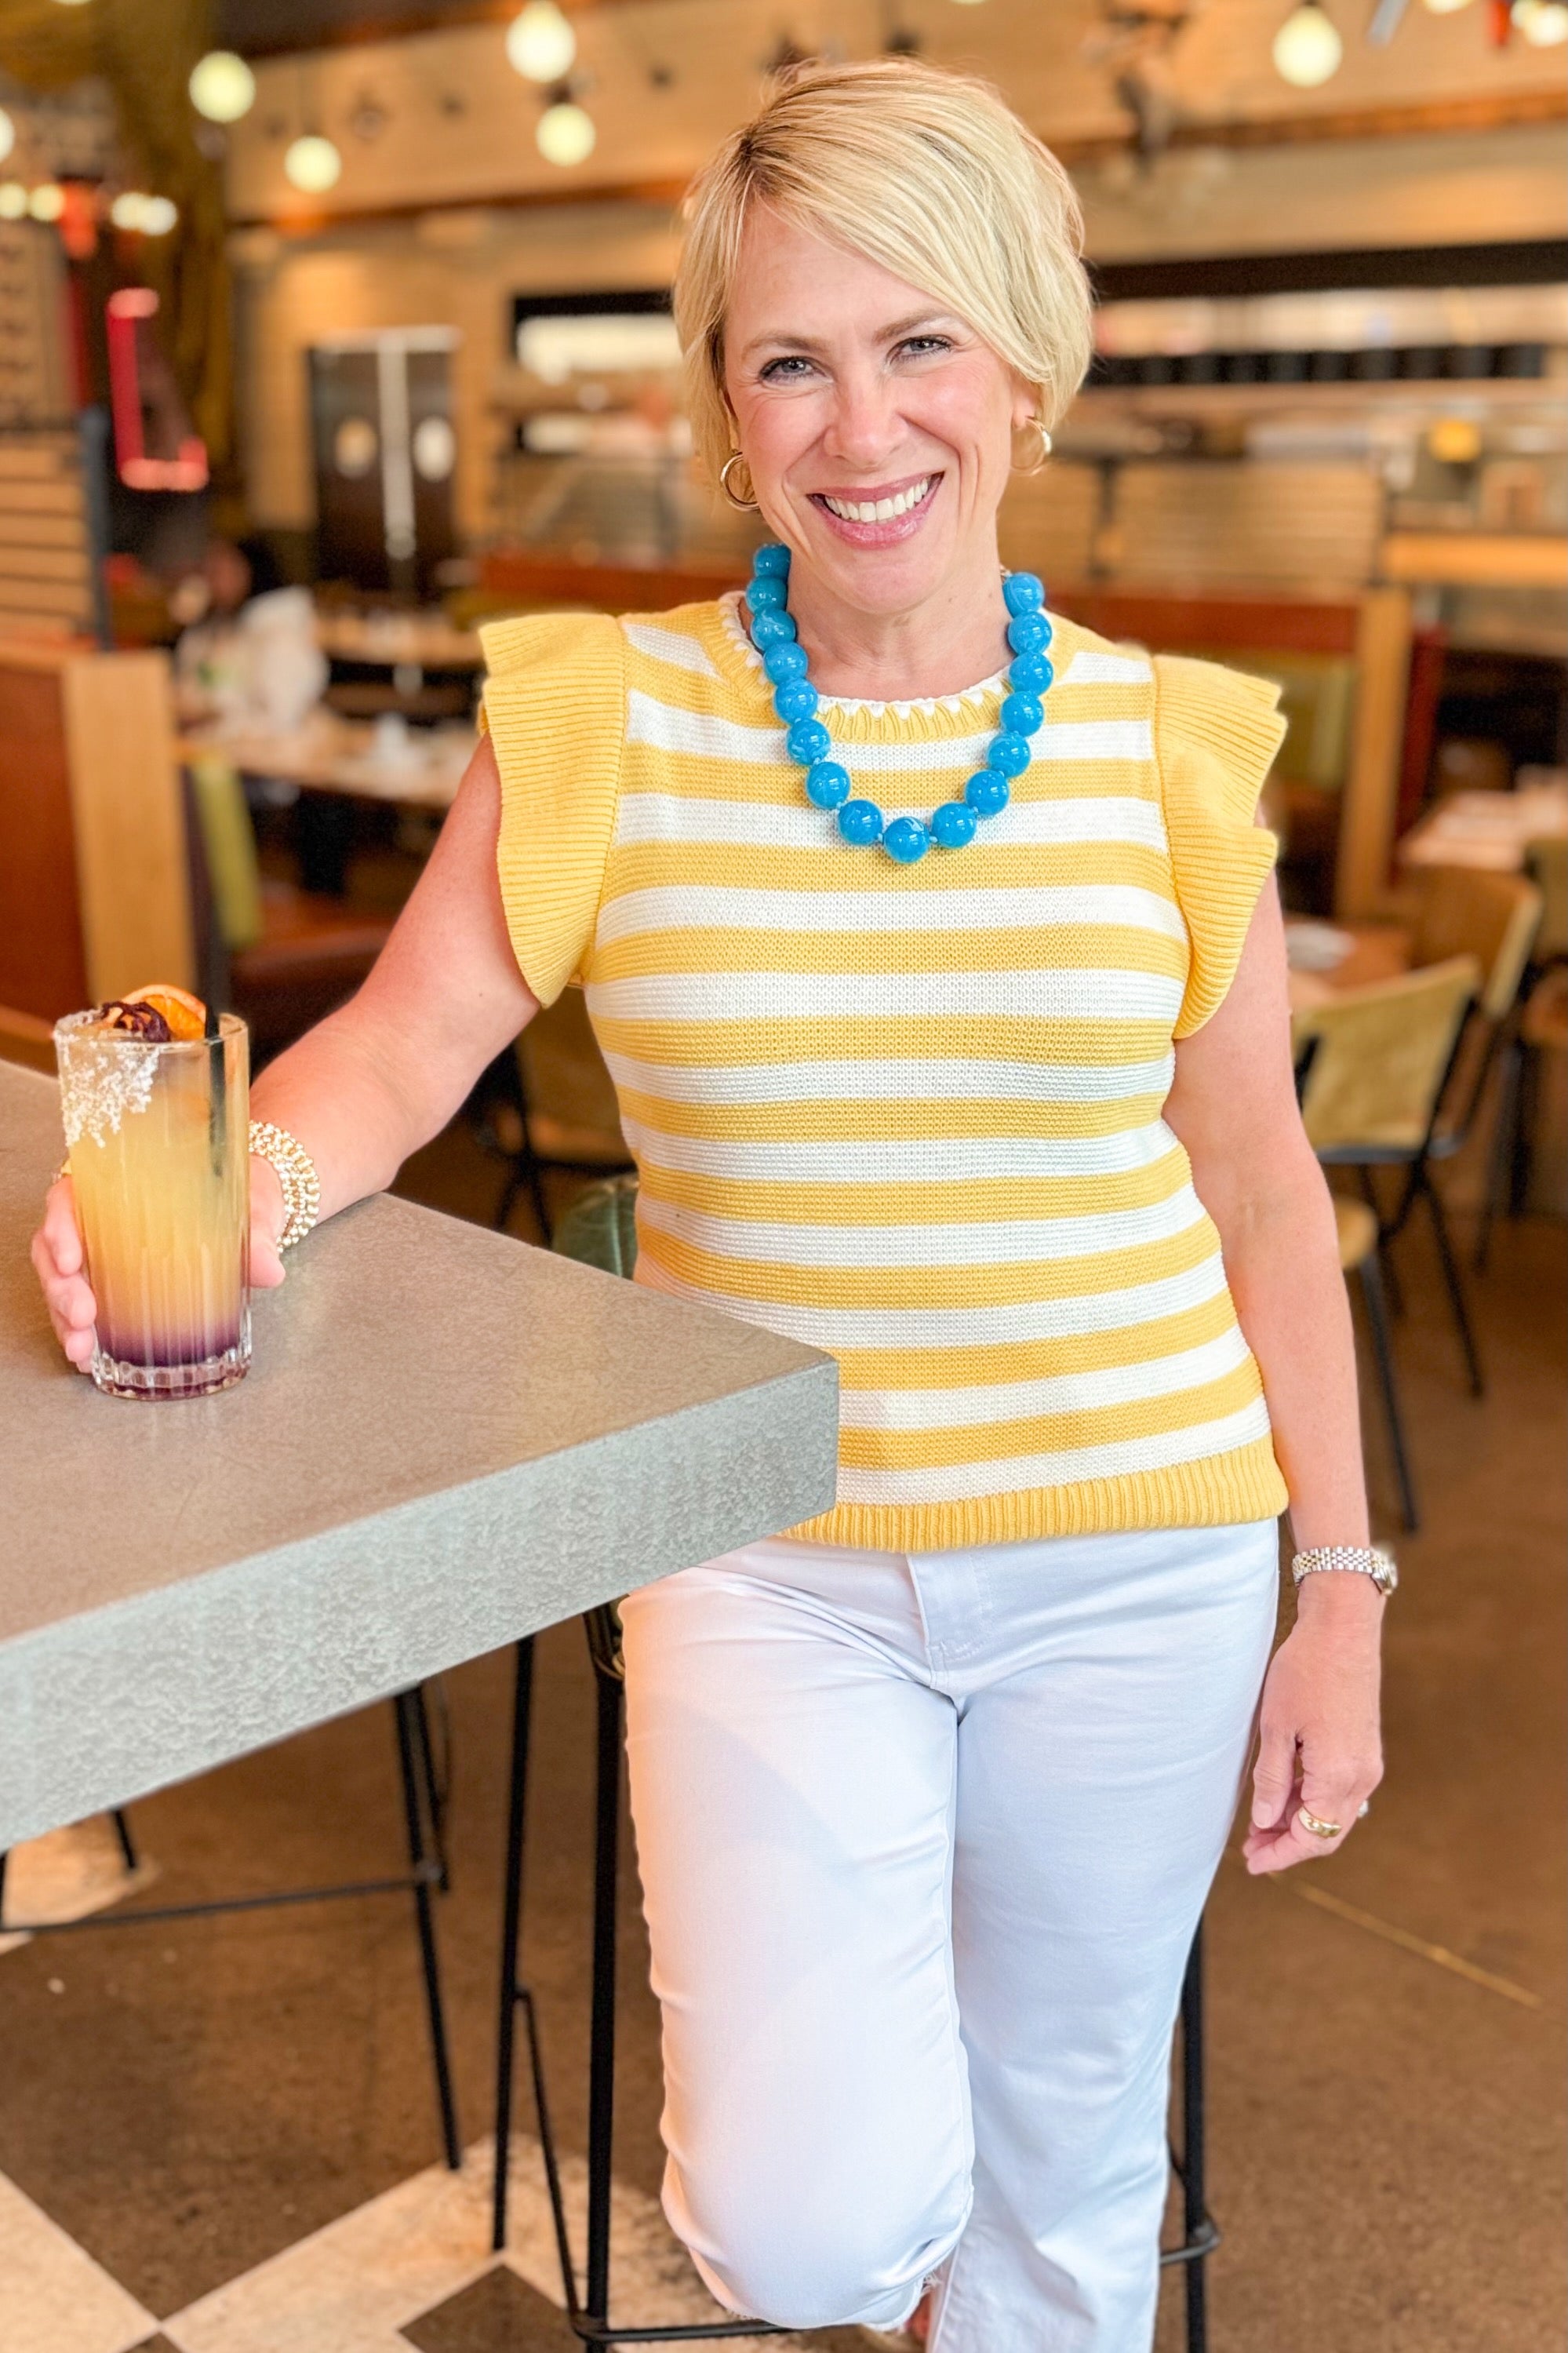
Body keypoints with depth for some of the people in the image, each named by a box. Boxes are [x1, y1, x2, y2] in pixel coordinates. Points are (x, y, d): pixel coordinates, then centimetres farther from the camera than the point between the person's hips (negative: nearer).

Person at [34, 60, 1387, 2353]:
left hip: (1133, 1560, 2)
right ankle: (806, 2018, 26)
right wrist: (253, 1179, -27)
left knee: (1065, 2149, 18)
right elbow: (402, 1041, -3)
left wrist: (1341, 1592, 3)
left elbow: (1261, 1189, 3)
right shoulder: (602, 723, -5)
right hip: (767, 1565, -1)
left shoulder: (1162, 747, -2)